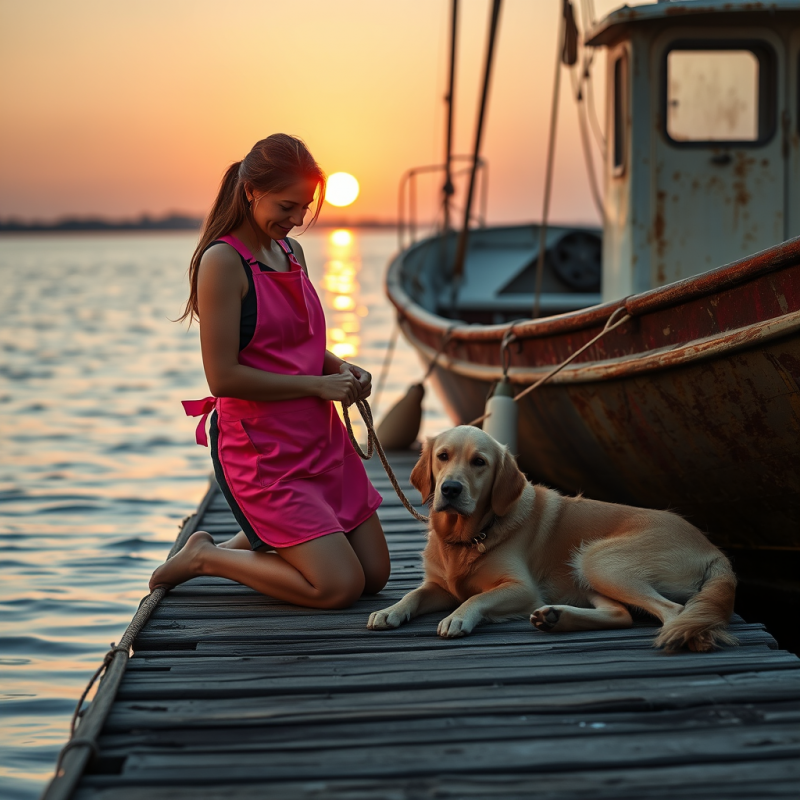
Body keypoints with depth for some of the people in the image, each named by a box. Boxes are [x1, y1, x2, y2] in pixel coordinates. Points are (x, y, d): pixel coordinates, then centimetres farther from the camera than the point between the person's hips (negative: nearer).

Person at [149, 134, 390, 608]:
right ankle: (205, 558, 5)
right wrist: (318, 384, -15)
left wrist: (340, 366, 2)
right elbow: (223, 377, -20)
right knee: (339, 587, -13)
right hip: (261, 448, -8)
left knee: (375, 575, 9)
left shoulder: (291, 252, 10)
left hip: (321, 436, 8)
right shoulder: (222, 261, -15)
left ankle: (249, 542, 25)